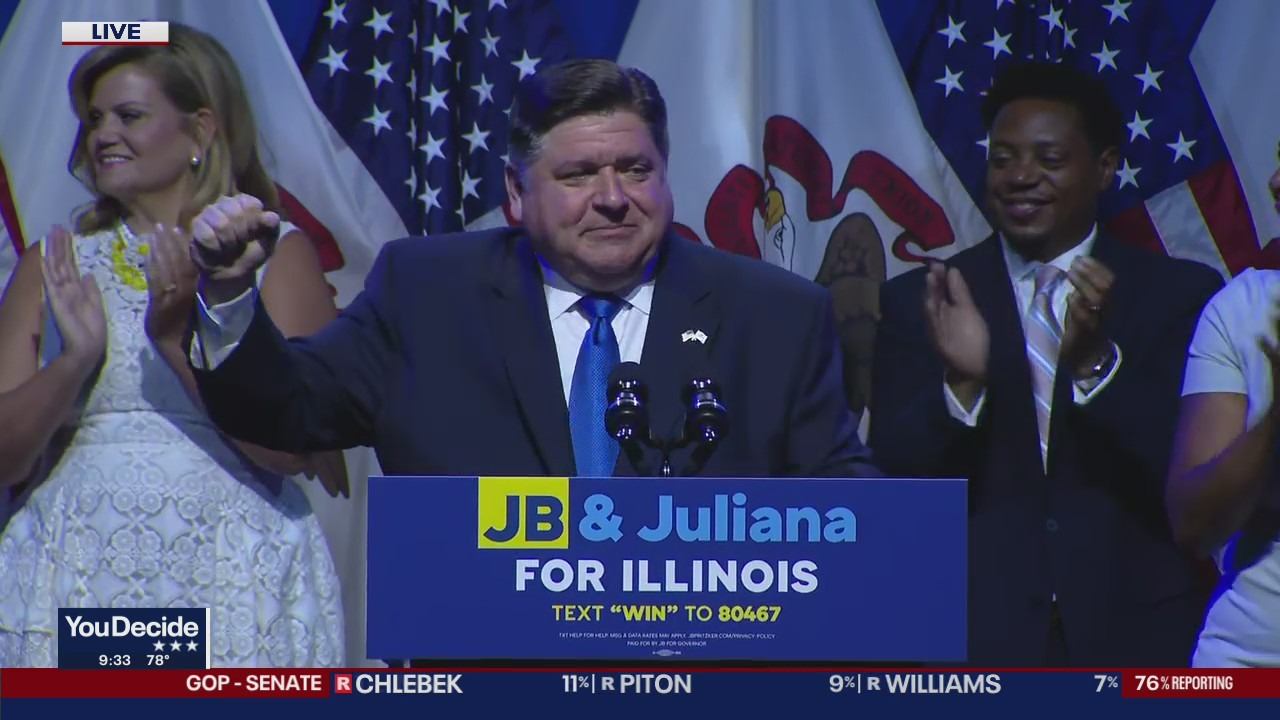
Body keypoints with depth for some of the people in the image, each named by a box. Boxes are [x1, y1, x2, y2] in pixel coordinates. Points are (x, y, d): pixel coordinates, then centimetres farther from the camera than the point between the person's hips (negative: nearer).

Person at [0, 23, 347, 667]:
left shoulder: (277, 255, 4)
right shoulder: (55, 267, 13)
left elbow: (292, 448, -7)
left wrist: (187, 335, -16)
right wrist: (75, 361, -11)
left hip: (234, 593, -2)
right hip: (74, 585, 2)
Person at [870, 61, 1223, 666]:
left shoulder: (1182, 296, 4)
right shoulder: (918, 302, 7)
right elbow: (896, 484, -2)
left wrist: (1096, 361, -19)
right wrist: (961, 383, -19)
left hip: (1135, 638, 0)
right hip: (974, 639, 0)